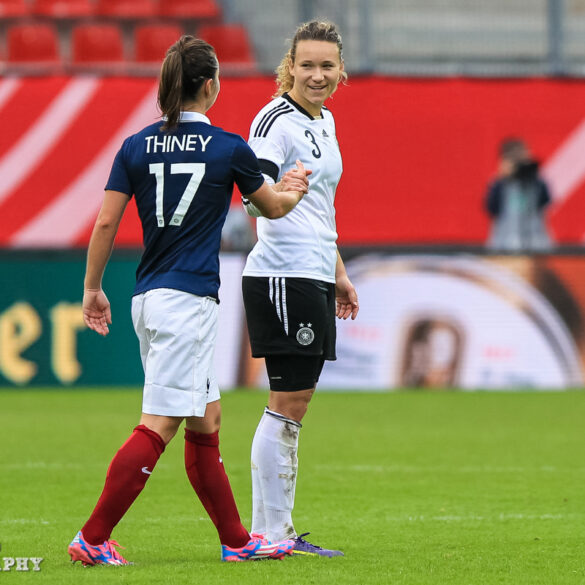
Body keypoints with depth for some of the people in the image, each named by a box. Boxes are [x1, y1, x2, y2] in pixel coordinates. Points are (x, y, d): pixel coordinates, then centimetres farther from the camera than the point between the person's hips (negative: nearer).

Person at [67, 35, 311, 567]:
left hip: (149, 298, 7)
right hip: (187, 299, -7)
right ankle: (93, 538, -14)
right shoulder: (229, 149, -4)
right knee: (158, 427, -8)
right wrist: (294, 189, 36)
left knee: (206, 424, 14)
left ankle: (236, 540, 19)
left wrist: (93, 289, 14)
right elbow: (272, 206, 14)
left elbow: (106, 223, 3)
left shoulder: (136, 147, 6)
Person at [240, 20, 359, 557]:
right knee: (287, 402, -9)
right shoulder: (276, 120, -12)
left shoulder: (324, 120, 16)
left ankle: (279, 530, 13)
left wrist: (338, 273, 28)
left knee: (297, 401, 10)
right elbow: (253, 197, -23)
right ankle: (268, 533, -5)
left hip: (313, 278, 9)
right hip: (282, 276, -9)